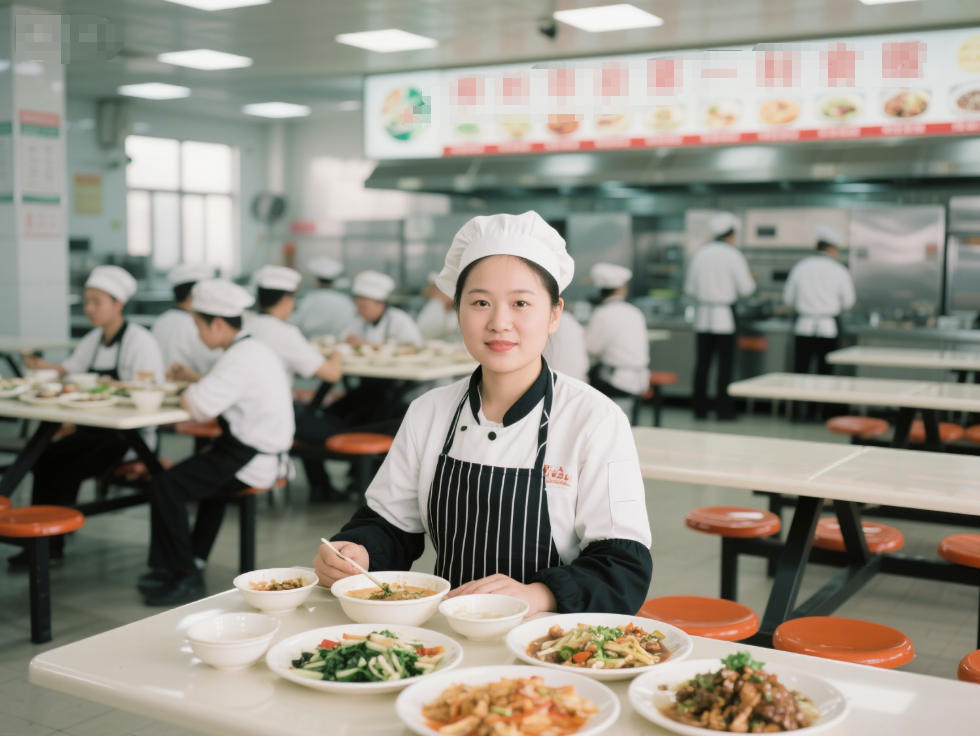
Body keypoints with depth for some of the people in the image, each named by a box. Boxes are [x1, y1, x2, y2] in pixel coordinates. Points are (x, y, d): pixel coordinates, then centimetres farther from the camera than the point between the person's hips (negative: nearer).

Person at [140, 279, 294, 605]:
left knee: (165, 487, -11)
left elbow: (200, 407, -24)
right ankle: (191, 558, 38)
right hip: (264, 453, 11)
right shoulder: (255, 348, 12)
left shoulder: (240, 359, -20)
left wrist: (189, 392, -3)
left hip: (251, 462, -11)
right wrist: (195, 381, 6)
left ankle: (186, 576, 0)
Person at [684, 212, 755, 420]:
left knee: (702, 363, 8)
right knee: (725, 364, 2)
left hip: (703, 315, 4)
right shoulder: (733, 255, -7)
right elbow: (745, 288, -4)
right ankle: (723, 409, 4)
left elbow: (689, 288, 10)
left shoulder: (700, 253, 7)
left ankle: (699, 409, 10)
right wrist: (750, 279, 17)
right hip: (723, 317, -4)